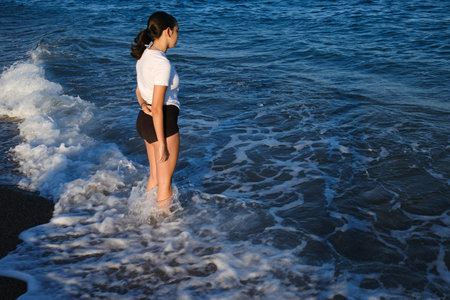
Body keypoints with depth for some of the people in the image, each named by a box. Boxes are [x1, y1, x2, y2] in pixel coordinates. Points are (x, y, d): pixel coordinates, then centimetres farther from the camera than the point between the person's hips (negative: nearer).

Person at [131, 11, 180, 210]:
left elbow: (139, 90, 18)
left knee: (155, 177, 23)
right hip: (163, 123, -9)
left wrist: (144, 105, -3)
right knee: (165, 183, 6)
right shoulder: (162, 63, -22)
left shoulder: (144, 55, 6)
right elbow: (157, 108, -23)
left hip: (144, 120, 9)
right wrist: (161, 143, -18)